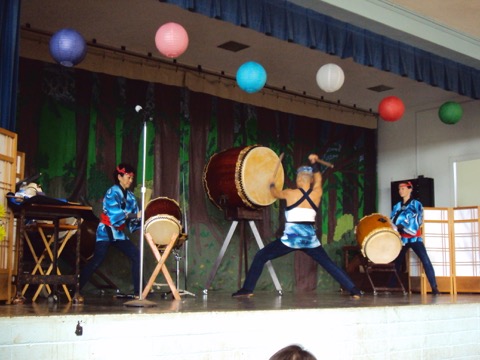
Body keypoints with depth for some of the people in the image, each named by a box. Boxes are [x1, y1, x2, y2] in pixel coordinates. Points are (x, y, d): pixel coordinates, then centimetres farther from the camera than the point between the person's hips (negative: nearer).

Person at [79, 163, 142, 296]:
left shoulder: (130, 196, 7)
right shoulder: (112, 192, -12)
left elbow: (133, 219, 3)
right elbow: (115, 214, -25)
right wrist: (135, 215, -29)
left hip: (119, 233, 7)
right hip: (106, 231, -7)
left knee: (136, 256, -5)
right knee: (97, 260, -15)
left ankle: (138, 291, -2)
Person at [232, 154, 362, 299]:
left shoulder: (290, 193, 0)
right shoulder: (317, 193, 5)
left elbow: (275, 193, 21)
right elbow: (318, 179, 27)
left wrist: (272, 184, 40)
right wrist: (315, 163, 33)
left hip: (291, 238, -3)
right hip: (310, 238, 3)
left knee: (260, 257, 6)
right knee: (329, 264, 17)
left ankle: (247, 289, -2)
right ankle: (354, 290, 12)